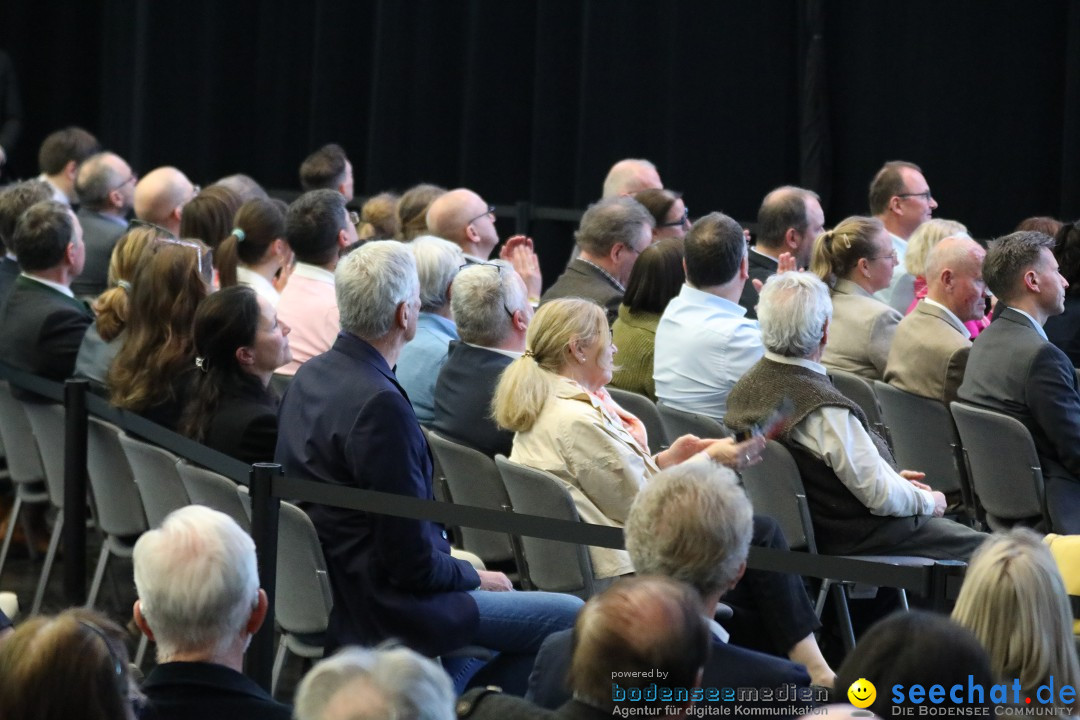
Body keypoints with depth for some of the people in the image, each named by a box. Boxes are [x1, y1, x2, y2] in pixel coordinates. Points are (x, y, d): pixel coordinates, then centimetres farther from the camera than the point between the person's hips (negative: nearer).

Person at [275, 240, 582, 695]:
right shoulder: (380, 405, -26)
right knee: (569, 617, -5)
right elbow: (413, 561, -23)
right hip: (380, 610, -10)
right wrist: (473, 576, -3)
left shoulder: (310, 376, 4)